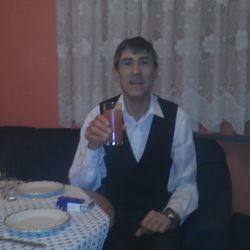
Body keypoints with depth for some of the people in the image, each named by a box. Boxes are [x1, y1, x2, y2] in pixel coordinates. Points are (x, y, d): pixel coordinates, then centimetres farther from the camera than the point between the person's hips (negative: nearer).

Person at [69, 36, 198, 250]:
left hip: (157, 216, 0)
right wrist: (92, 146, -24)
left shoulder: (177, 118, -5)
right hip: (111, 215, 0)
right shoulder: (100, 115, -4)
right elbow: (80, 185, -6)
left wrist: (171, 214, -20)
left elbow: (186, 183, -1)